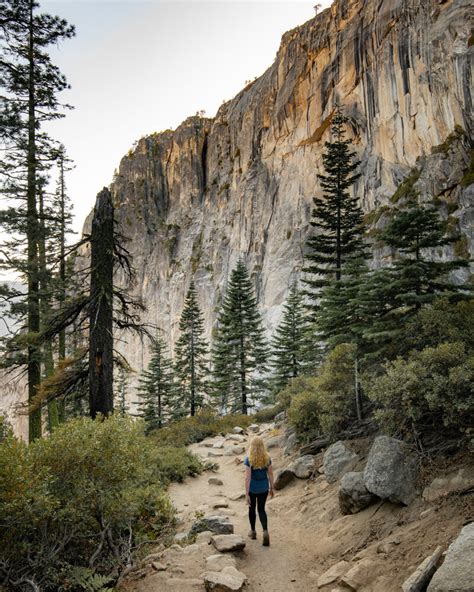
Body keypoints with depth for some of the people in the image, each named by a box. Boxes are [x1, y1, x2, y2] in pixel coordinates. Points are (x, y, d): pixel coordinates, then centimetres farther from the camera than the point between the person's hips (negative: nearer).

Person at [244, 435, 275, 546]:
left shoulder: (249, 459, -19)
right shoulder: (267, 458, -8)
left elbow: (247, 478, -20)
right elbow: (270, 474, 0)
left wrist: (246, 494, -14)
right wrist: (271, 488, 14)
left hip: (252, 489, -2)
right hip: (264, 488, 2)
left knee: (252, 509, 21)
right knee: (261, 509, 16)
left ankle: (253, 531, 36)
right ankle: (265, 531, -5)